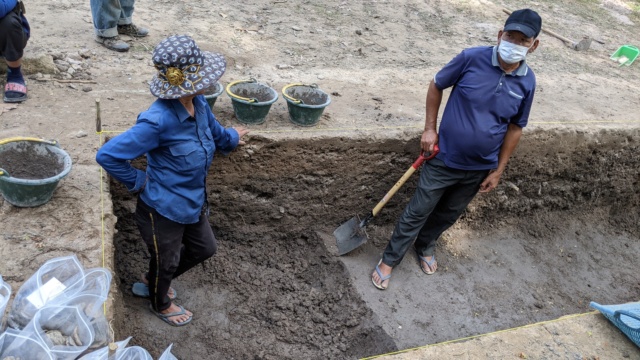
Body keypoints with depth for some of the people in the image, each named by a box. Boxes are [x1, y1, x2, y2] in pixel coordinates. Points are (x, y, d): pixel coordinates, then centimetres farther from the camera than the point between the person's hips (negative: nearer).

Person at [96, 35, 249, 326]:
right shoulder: (159, 121, -34)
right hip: (163, 209, -8)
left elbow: (213, 129, 16)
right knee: (166, 262, 19)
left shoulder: (197, 103, -9)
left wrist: (229, 138, 35)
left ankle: (151, 281, 52)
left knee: (204, 249, 26)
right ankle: (161, 304, 53)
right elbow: (107, 155, -31)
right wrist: (138, 182, -19)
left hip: (193, 202, 8)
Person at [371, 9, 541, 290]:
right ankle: (389, 259, 25)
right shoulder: (472, 58, -17)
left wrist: (498, 170, 4)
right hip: (444, 159, -3)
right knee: (417, 212, 6)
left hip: (480, 168, 3)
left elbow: (515, 128, 3)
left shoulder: (527, 82, -7)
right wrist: (429, 128, -8)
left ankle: (425, 246, 49)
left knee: (449, 214, 22)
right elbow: (436, 86, -3)